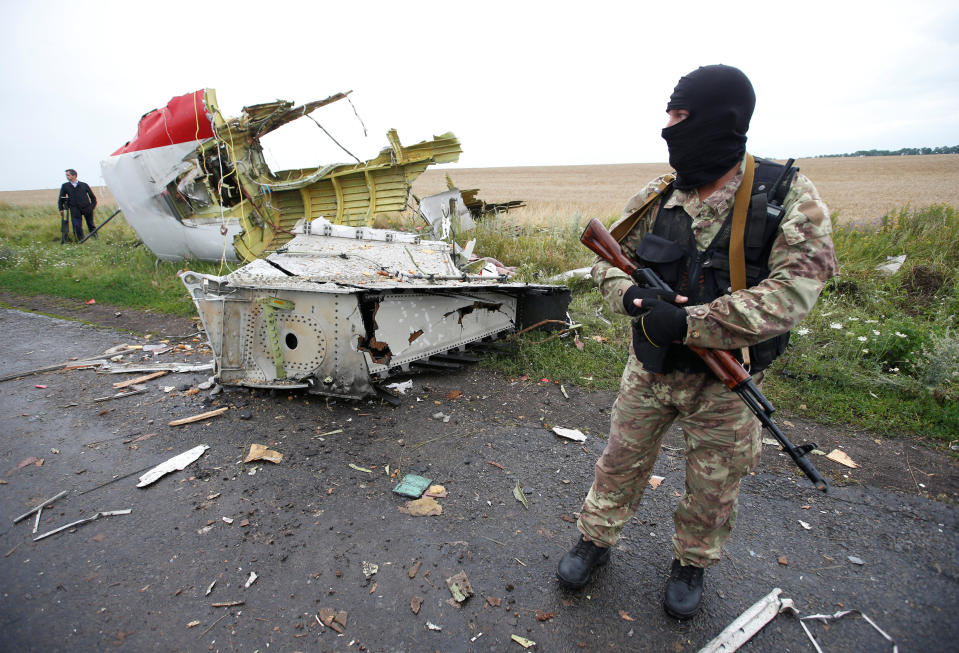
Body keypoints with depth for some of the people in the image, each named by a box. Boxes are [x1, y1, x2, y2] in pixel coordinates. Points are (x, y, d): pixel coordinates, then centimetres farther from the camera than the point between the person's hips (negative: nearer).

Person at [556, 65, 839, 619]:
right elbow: (608, 259, 4)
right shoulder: (656, 197, -4)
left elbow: (791, 294, -23)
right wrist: (634, 296, -19)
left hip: (724, 382, -2)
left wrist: (687, 322, -31)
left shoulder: (789, 198, -14)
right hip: (650, 369, 3)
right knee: (621, 463, 16)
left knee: (713, 488, 16)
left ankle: (692, 564, 43)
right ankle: (596, 541, 39)